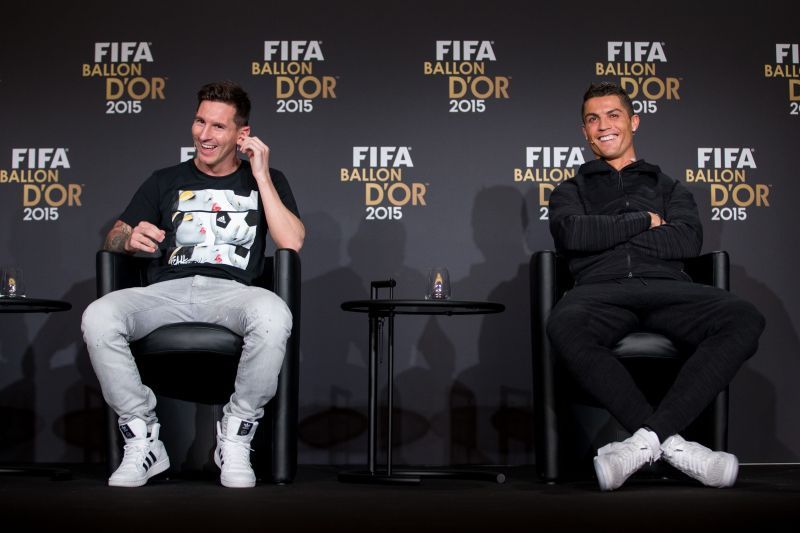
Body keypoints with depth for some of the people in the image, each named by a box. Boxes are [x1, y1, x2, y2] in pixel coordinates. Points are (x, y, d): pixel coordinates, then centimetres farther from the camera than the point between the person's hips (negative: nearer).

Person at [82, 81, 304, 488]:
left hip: (233, 291, -2)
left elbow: (291, 243, 1)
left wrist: (261, 176, 2)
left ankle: (236, 436, -18)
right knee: (97, 318, -30)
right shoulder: (167, 181, 24)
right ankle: (143, 439, -16)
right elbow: (112, 239, 17)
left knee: (274, 315, -38)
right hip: (168, 290, 2)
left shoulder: (266, 180, 18)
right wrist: (131, 238, -8)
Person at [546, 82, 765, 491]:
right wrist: (644, 222, 7)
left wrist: (607, 234, 3)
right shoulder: (571, 191, 27)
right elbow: (572, 233, 2)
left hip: (666, 286, 2)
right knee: (564, 326, -40)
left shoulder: (667, 187, 28)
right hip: (602, 288, -1)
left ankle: (647, 438, -35)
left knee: (744, 319, -32)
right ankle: (669, 440, -36)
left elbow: (689, 240, 6)